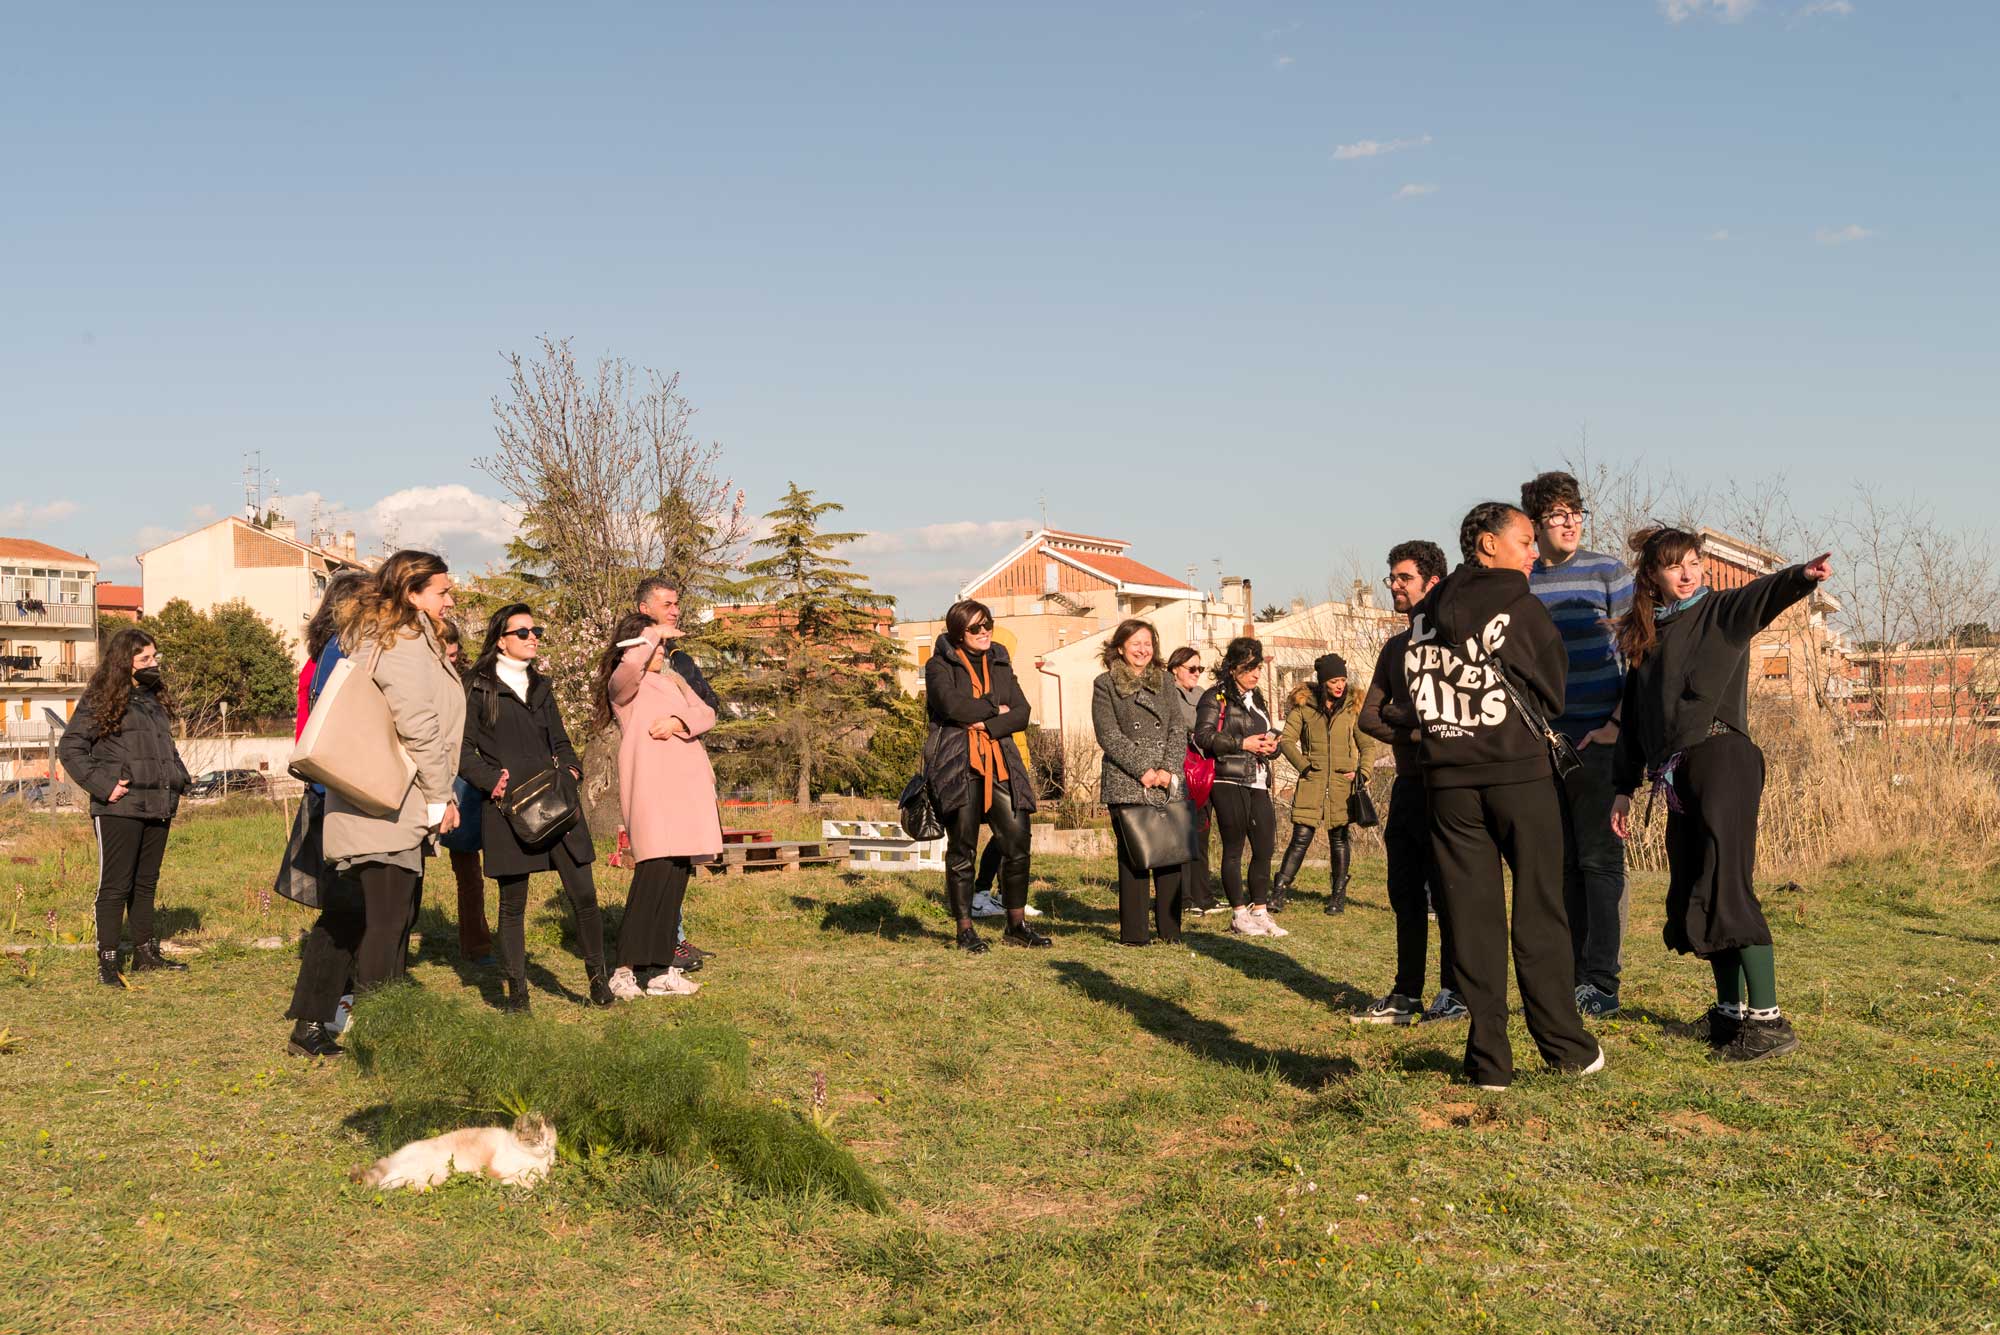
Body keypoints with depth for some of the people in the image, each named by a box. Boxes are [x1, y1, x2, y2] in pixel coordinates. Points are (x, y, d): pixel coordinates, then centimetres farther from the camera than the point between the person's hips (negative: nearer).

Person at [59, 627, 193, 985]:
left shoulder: (155, 698, 17)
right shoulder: (99, 701, -6)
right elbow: (70, 748, -8)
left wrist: (178, 779, 14)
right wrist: (103, 785, -16)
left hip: (157, 808, 7)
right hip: (120, 809, -7)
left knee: (146, 884, 15)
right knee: (115, 885, -4)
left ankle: (145, 953, 24)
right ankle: (108, 961, 2)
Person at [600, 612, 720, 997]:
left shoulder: (673, 679, 23)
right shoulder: (624, 684, -1)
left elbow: (706, 713, 10)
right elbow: (631, 662, -25)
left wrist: (680, 722, -10)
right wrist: (654, 633, -8)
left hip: (685, 789, 8)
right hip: (650, 789, -8)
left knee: (676, 878, 6)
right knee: (655, 874, -16)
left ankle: (661, 969, 10)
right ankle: (624, 970, -14)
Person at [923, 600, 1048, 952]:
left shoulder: (1000, 665, 18)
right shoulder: (940, 666, 3)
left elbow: (1022, 712, 7)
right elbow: (952, 705, -16)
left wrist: (987, 725, -10)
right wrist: (996, 708, -3)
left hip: (1000, 763, 4)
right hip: (957, 764, -4)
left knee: (1017, 842, -2)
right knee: (961, 849, -1)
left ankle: (1016, 925, 10)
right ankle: (965, 929, 7)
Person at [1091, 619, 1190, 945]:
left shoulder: (1164, 682, 16)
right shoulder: (1105, 684, 3)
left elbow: (1178, 729, 9)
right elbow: (1109, 735, -5)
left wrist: (1168, 770, -6)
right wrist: (1143, 771, -11)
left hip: (1168, 785, 4)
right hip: (1126, 786, -4)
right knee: (1133, 858, -4)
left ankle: (1170, 929, 10)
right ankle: (1134, 933, 2)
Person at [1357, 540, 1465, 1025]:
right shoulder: (1395, 647, 17)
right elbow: (1368, 717, 11)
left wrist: (1395, 714, -5)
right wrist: (1414, 732, -6)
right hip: (1407, 781, 8)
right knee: (1405, 892, 9)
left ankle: (1454, 993, 7)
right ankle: (1405, 996, 15)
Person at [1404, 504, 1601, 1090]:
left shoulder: (1424, 614, 7)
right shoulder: (1521, 607, -5)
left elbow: (1413, 690, 7)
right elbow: (1553, 693, 3)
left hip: (1447, 779, 3)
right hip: (1520, 774, -3)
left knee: (1471, 917, 5)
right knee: (1538, 912, 6)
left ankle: (1489, 1059, 5)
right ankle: (1565, 1046, 12)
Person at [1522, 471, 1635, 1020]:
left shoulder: (1608, 573, -2)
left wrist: (1619, 724, -10)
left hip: (1597, 741, -4)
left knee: (1599, 859, -3)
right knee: (1559, 862, 8)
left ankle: (1602, 983, 3)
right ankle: (1571, 975, 16)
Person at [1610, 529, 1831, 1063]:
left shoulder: (1720, 611, 2)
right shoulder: (1644, 637, 18)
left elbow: (1763, 595, -21)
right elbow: (1634, 719, 21)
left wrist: (1803, 575, -43)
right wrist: (1624, 788, 19)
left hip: (1720, 758, -7)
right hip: (1676, 777, 7)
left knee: (1726, 889, -13)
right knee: (1692, 896, 9)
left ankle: (1768, 1019, -11)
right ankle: (1730, 1010, 20)